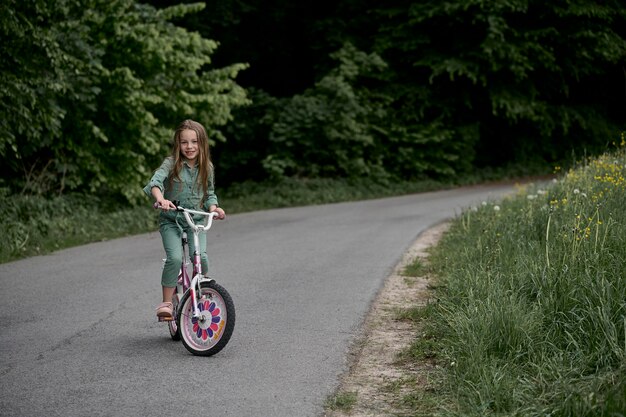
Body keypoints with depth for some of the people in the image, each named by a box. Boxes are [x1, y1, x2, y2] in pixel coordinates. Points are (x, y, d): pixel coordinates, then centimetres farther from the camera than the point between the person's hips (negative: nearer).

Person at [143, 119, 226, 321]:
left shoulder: (206, 168, 4)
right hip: (171, 220, -2)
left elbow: (209, 194, 15)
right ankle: (166, 303, -11)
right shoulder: (171, 163, -8)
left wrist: (213, 207, -7)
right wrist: (160, 198, -45)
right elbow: (156, 181, -25)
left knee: (200, 256, -21)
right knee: (175, 257, -23)